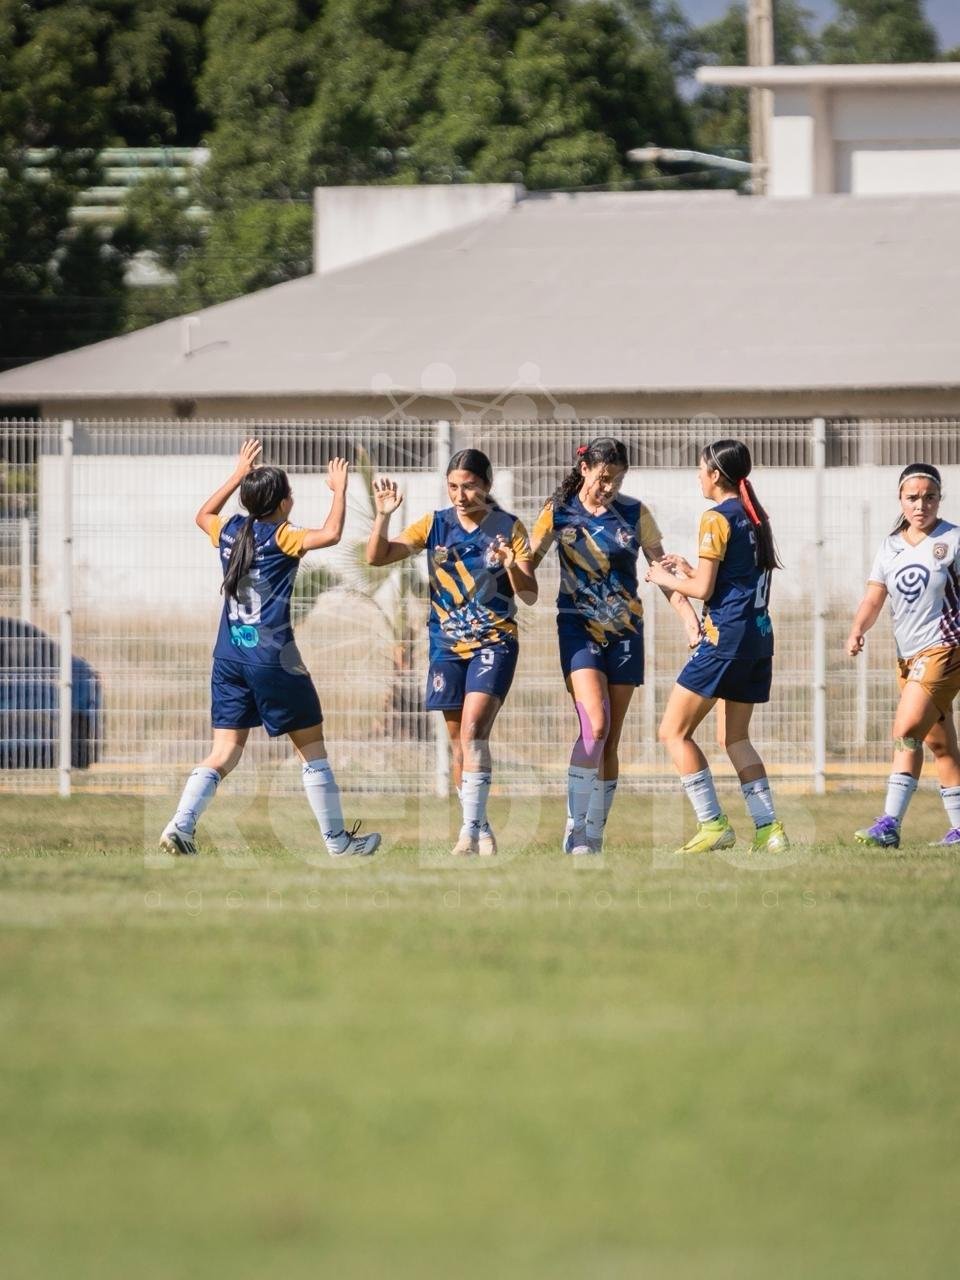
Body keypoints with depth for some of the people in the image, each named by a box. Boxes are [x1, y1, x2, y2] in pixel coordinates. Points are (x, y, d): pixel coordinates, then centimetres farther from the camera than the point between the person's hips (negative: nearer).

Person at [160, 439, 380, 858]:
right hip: (272, 659, -6)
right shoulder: (280, 538, -9)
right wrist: (339, 489, -10)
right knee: (312, 748, 7)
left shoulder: (230, 532, 8)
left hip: (228, 658, 6)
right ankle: (337, 841, 12)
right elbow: (330, 534, -25)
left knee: (225, 752, 6)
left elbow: (203, 515, 31)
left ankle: (181, 825, -14)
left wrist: (239, 474, 33)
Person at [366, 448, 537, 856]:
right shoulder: (436, 525, 3)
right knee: (459, 741, 7)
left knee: (473, 729, -20)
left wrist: (512, 566, -24)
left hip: (495, 643, -4)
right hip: (447, 646, 4)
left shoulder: (509, 529, -3)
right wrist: (383, 516, -18)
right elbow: (377, 556, -1)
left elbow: (530, 596, -4)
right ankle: (480, 832, 18)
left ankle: (471, 828, -20)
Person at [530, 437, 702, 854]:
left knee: (611, 740, 3)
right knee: (595, 725, -21)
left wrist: (689, 616, -1)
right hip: (579, 629, -3)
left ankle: (594, 836, 11)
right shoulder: (559, 513, -1)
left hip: (625, 632, 3)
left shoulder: (634, 513, 3)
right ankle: (574, 830, -16)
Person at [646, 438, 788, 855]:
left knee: (673, 731, -2)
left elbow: (704, 589, -12)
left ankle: (713, 824, -8)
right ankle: (768, 828, 6)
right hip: (759, 635, 9)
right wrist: (688, 570, 21)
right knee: (735, 738, 16)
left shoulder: (718, 518, -10)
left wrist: (666, 579, 5)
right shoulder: (754, 516, 14)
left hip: (726, 634, -9)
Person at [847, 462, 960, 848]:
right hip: (908, 655, 7)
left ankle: (890, 825, -21)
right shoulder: (890, 547, 10)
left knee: (906, 730, -18)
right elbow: (874, 598, 7)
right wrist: (857, 631, -12)